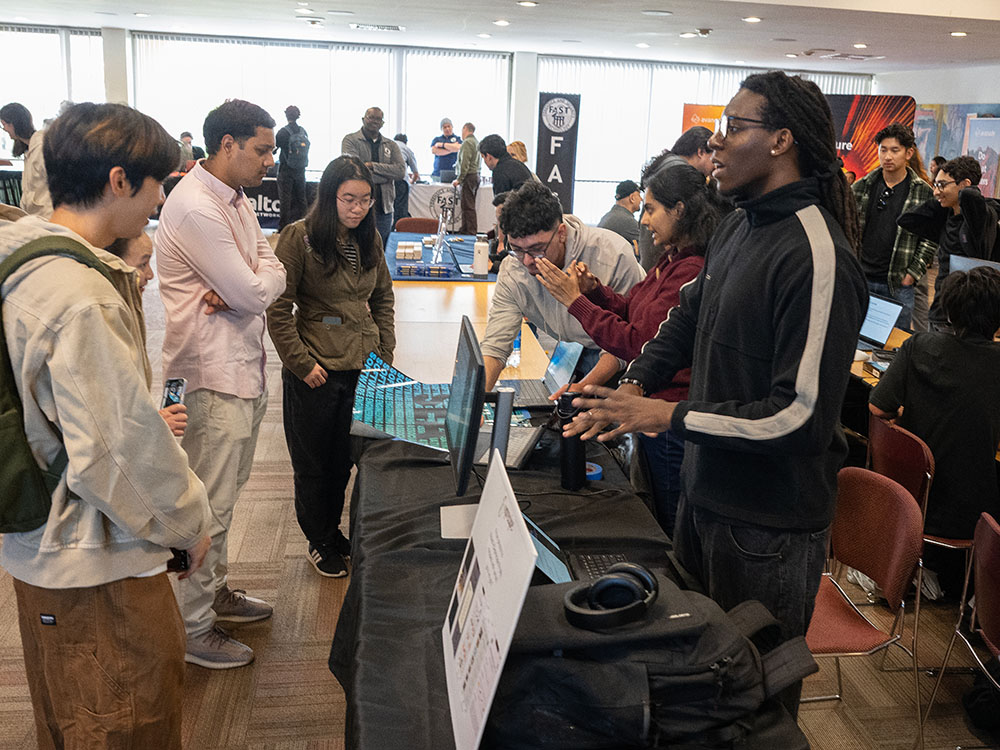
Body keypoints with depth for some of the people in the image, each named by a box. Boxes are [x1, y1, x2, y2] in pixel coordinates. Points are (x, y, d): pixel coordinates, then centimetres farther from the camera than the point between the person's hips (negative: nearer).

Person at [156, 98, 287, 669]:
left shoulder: (237, 200, 13)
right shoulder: (195, 207, -20)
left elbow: (273, 274, 7)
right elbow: (254, 294, -22)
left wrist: (242, 289, -12)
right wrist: (253, 286, 0)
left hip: (245, 368, 10)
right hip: (214, 377, -10)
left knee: (225, 495, 21)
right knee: (209, 508, 2)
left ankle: (216, 593, 38)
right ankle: (193, 628, 17)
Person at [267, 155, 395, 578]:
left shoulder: (369, 238, 6)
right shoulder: (299, 238, -11)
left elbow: (383, 298, 15)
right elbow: (278, 310, -10)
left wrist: (385, 353, 8)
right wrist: (301, 364, -12)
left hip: (363, 368, 5)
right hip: (317, 372, -4)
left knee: (345, 458, 15)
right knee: (313, 463, 10)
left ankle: (333, 530, 35)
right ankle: (318, 542, 28)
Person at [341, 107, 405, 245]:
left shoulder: (391, 145, 14)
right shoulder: (350, 140, 1)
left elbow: (401, 171, -2)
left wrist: (372, 165, -11)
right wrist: (388, 175, -10)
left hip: (384, 210, 4)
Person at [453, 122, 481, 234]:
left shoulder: (467, 142, -12)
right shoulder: (477, 141, 17)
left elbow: (465, 163, -19)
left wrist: (459, 179, -16)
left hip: (469, 177, -10)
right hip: (476, 175, 10)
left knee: (468, 206, -8)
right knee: (468, 205, 13)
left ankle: (471, 232, -8)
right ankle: (464, 229, 19)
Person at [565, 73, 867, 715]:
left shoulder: (818, 259, -24)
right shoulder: (738, 227, 5)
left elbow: (802, 417, -27)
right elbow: (688, 319, 18)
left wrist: (669, 417, -22)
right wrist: (634, 385, 2)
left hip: (768, 523, -8)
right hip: (706, 489, 9)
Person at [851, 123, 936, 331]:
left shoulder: (923, 193, 0)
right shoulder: (861, 187, 4)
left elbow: (930, 239, 1)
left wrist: (913, 274, -6)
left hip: (898, 285, -1)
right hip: (859, 280, 1)